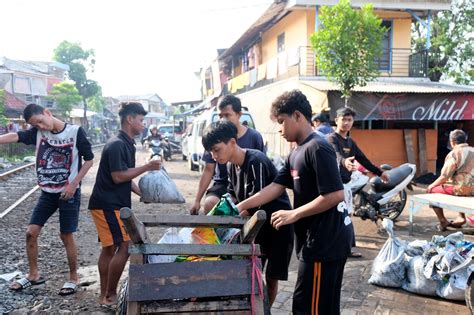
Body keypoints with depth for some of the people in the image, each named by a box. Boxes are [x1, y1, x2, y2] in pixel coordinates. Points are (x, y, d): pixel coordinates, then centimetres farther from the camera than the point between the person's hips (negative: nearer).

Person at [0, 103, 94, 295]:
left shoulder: (75, 132, -11)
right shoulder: (37, 133, -1)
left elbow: (89, 160, -7)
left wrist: (74, 184, -13)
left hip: (68, 193, -4)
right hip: (47, 193, 5)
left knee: (66, 235, 1)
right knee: (31, 232, 5)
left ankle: (73, 278, 19)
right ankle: (34, 274, 25)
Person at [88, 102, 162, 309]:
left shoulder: (126, 144, 14)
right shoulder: (117, 145, -17)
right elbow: (118, 176, -20)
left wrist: (143, 193, 10)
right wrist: (146, 167, -15)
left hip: (113, 204, 10)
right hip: (107, 204, -10)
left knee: (110, 248, 13)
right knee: (124, 246, -10)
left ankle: (105, 295, 22)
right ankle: (110, 295, 2)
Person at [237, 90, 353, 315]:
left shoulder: (317, 148, -17)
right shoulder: (296, 153, 13)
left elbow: (335, 195, -22)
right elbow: (276, 188, 11)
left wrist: (294, 214, -16)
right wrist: (242, 206, 4)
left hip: (326, 240, -9)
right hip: (320, 240, 9)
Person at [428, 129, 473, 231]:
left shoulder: (454, 154, -13)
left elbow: (445, 176, -15)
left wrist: (432, 185, -1)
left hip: (462, 188, -8)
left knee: (432, 191, 8)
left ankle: (443, 221, 9)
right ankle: (461, 217, 31)